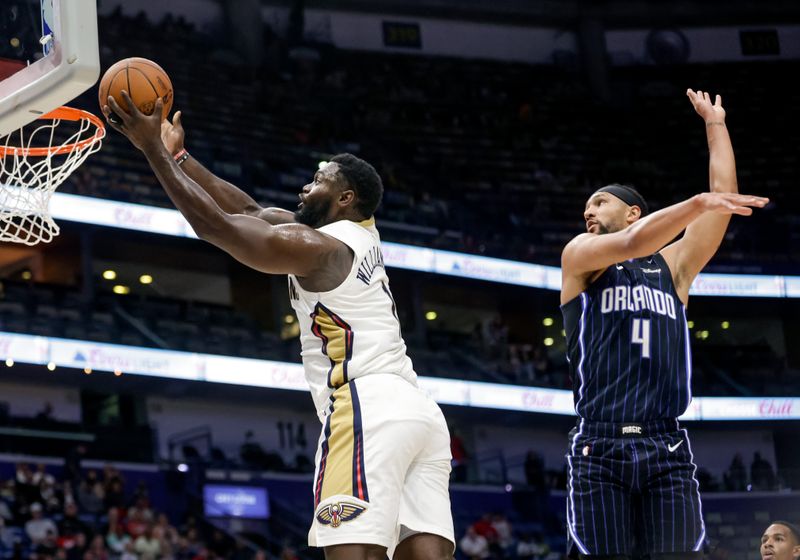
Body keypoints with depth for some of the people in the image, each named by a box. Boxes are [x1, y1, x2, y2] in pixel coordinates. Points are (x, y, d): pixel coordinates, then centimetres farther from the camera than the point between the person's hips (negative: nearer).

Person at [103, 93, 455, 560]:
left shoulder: (315, 247, -4)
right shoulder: (358, 233, 22)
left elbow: (213, 224, -4)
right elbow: (250, 211, 27)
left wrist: (153, 150, 4)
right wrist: (178, 155, 28)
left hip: (366, 408, -9)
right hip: (417, 409, 9)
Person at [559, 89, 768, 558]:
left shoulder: (673, 266, 21)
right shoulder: (580, 258, 13)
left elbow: (724, 194, 15)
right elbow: (632, 244, -8)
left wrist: (715, 123, 20)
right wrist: (699, 202, -17)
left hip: (667, 448, 2)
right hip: (600, 447, -2)